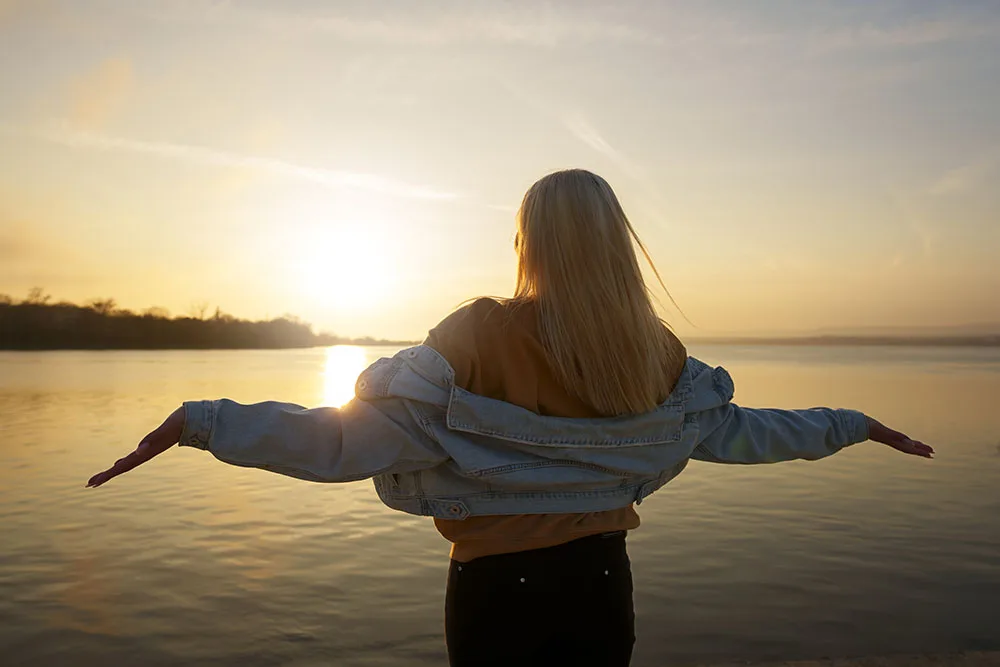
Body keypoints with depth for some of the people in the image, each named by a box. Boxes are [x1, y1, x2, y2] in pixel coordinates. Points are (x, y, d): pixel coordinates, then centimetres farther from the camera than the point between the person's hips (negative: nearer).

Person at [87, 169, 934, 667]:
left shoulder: (477, 342, -20)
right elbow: (738, 431, 7)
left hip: (497, 589, -3)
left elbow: (341, 442, -24)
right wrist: (855, 424, 22)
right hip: (601, 582, 4)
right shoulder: (657, 356, -6)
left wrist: (198, 420, -19)